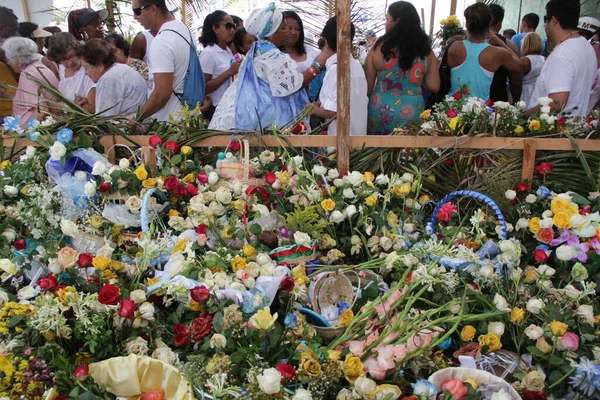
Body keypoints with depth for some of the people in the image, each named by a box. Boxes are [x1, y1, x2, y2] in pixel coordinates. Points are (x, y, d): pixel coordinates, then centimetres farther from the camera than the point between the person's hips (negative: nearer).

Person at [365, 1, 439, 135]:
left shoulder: (379, 49, -6)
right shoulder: (425, 51, 0)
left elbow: (367, 87, -2)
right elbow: (434, 86, 2)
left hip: (381, 110, -2)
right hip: (412, 112, 2)